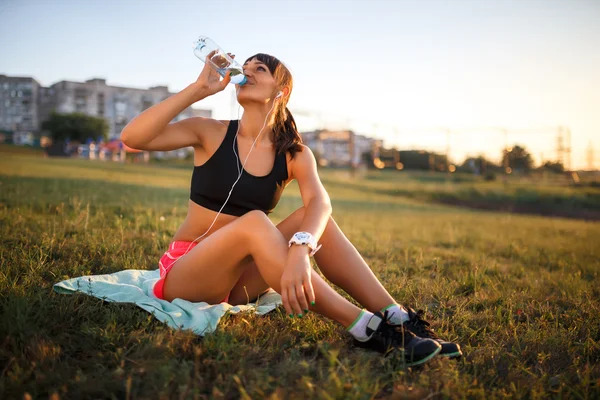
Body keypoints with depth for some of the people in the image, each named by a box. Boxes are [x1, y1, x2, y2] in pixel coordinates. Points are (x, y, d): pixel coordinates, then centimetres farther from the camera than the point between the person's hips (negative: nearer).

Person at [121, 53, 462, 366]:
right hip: (184, 275, -2)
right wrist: (200, 89, -22)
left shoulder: (294, 153, -1)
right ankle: (366, 329, -34)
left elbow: (320, 202, -23)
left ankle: (399, 320, -23)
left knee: (312, 219, -20)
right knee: (254, 223, -32)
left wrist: (300, 250, -45)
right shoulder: (211, 133, -5)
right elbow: (132, 138, -20)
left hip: (239, 280, 3)